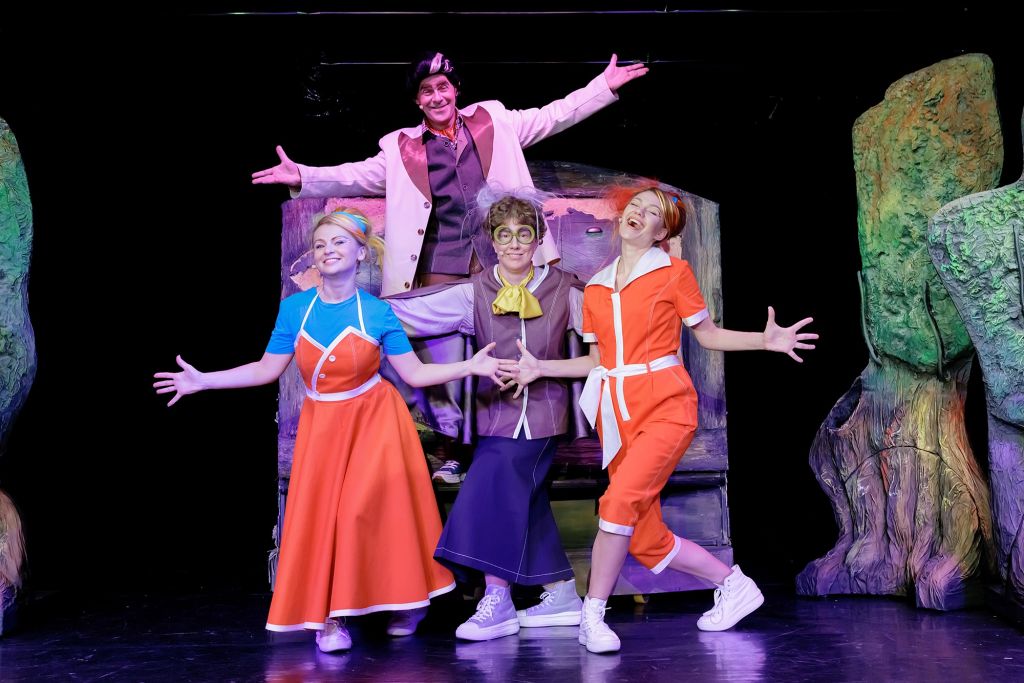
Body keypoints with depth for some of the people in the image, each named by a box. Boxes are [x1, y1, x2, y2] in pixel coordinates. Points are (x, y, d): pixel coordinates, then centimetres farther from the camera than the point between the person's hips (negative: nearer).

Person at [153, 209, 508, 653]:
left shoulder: (378, 312, -9)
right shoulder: (294, 308, -5)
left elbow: (414, 373, -7)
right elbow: (266, 370, 1)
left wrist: (470, 366, -17)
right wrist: (203, 381, -3)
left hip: (374, 421, -2)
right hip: (322, 426, 2)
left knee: (374, 509, -6)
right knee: (320, 514, 1)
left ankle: (402, 602, 17)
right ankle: (329, 618, 16)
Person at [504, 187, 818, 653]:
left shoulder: (673, 272, 3)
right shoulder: (595, 288, 14)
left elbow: (708, 334, 6)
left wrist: (766, 340, -8)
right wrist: (541, 368, 9)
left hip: (664, 405, -5)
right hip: (616, 413, 5)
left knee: (621, 500, -25)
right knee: (646, 541, 3)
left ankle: (592, 617, -11)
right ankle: (735, 585, 24)